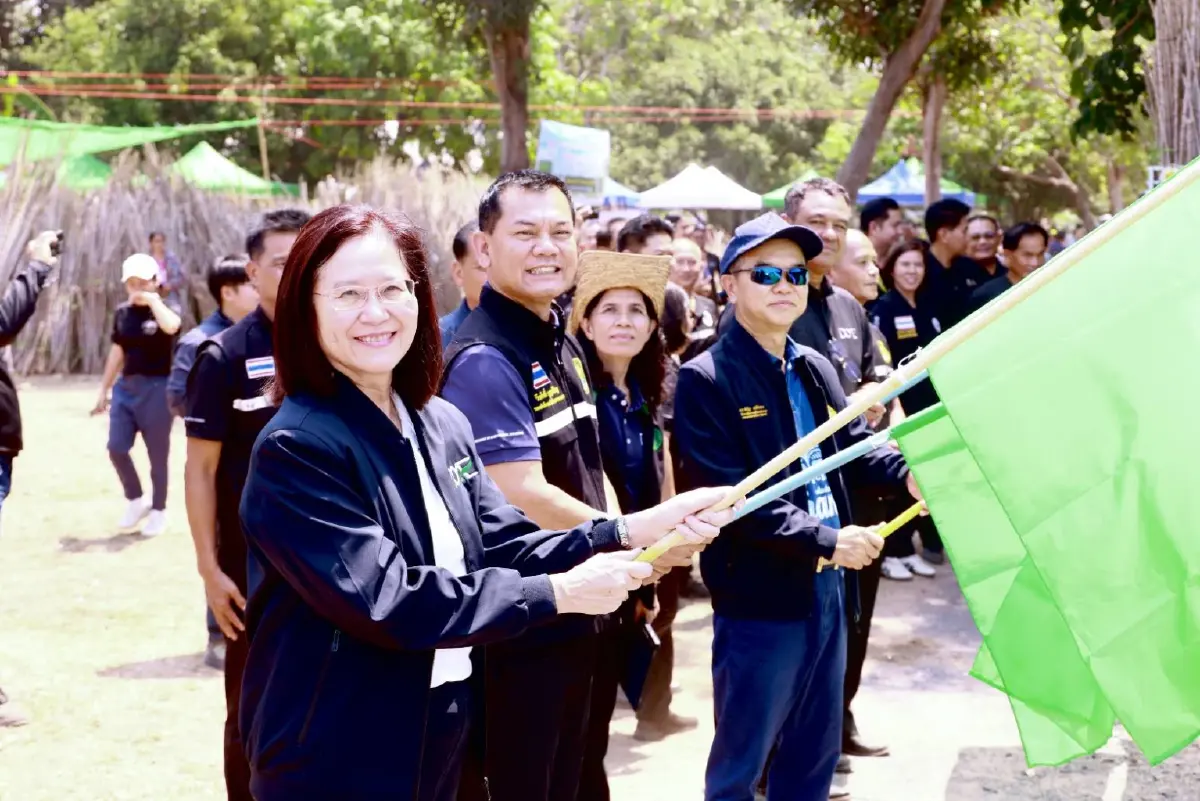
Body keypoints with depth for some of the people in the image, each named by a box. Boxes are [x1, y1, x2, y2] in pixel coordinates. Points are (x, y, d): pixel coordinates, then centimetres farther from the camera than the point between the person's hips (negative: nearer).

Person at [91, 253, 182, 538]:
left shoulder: (166, 310, -7)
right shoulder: (122, 313, 9)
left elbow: (171, 327, -33)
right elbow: (117, 352, 15)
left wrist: (153, 300, -22)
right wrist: (104, 390, 16)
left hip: (157, 388, -5)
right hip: (126, 387, 5)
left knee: (157, 454, 3)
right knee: (116, 448, 1)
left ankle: (158, 511, 18)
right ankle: (135, 501, 21)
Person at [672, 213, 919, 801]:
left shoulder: (816, 369, 10)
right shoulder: (705, 380, -14)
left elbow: (855, 447, 10)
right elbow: (728, 495, -21)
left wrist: (907, 474, -12)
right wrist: (824, 539, -24)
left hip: (826, 585, 8)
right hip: (757, 597, -7)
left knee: (815, 752, 20)